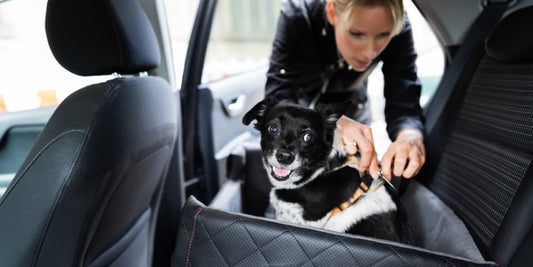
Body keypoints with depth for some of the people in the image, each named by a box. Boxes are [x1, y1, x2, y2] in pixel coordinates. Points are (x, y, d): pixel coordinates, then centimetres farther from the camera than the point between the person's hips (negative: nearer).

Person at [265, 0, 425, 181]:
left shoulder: (399, 31, -27)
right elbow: (277, 100, -38)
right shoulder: (298, 15, -34)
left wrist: (411, 139, -52)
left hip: (353, 109, 2)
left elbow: (404, 107, -29)